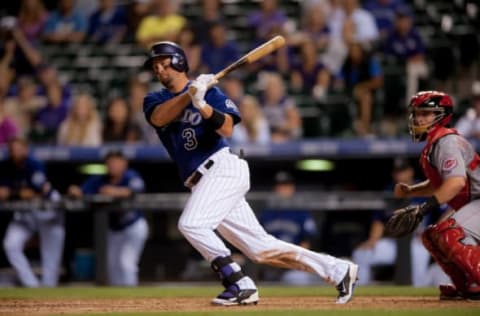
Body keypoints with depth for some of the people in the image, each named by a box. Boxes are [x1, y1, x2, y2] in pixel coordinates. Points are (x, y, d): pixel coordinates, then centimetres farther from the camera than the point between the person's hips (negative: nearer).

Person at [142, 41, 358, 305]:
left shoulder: (209, 90, 1)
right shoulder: (155, 100, 15)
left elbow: (227, 129, -14)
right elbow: (158, 118, -9)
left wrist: (202, 105, -28)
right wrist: (189, 94, -20)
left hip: (222, 168, -6)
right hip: (204, 183, 6)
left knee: (191, 223, -25)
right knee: (260, 248, 2)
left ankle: (240, 285, -20)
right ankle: (338, 270, 8)